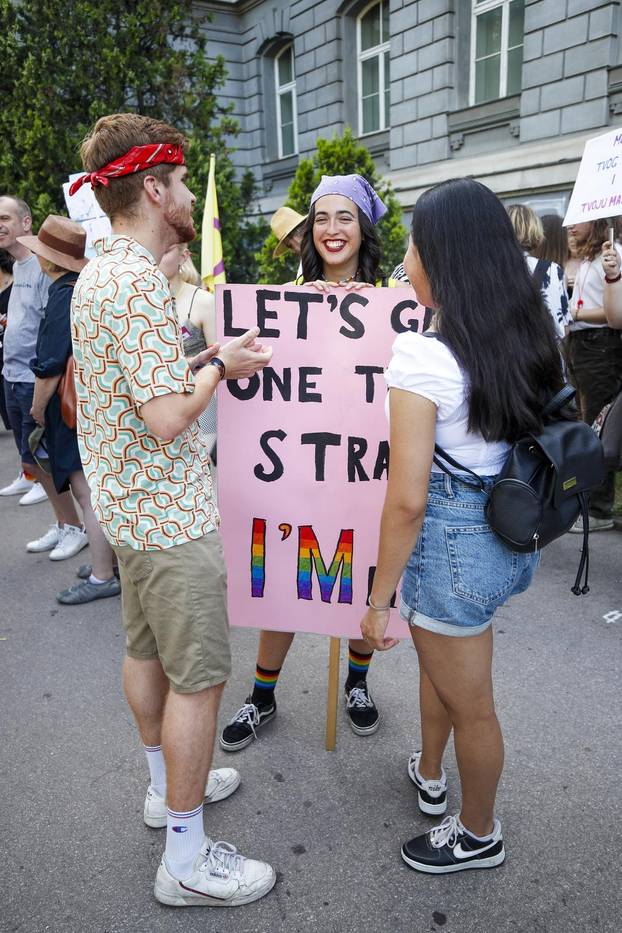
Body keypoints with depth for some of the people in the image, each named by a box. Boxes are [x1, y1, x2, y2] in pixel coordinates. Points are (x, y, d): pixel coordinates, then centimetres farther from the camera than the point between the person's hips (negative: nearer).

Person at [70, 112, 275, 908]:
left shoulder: (96, 272, 10)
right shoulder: (139, 281, -22)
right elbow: (168, 417, -27)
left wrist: (207, 357, 10)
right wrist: (218, 367, -11)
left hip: (125, 504, 10)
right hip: (169, 513, -10)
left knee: (146, 649, 21)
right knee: (198, 677, 1)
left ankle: (167, 784, 42)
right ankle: (186, 859, 17)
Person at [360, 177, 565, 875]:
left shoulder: (423, 356, -24)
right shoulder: (531, 340, 0)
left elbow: (407, 500, -24)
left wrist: (378, 600, -13)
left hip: (450, 541, -8)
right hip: (509, 531, 8)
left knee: (469, 705, 15)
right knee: (438, 658, 31)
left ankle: (478, 836, 43)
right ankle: (429, 776, 56)